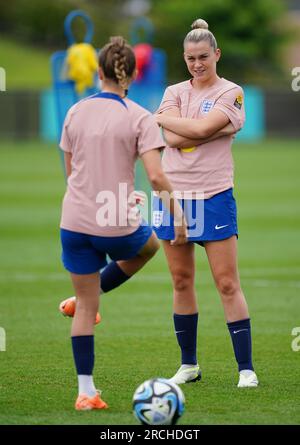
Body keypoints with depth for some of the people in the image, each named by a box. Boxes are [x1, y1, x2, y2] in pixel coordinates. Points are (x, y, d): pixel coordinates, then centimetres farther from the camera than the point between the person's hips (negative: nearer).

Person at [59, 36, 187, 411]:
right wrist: (177, 216, -5)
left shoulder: (76, 113, 3)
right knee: (148, 245, 33)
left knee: (86, 307, 12)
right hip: (118, 225, -3)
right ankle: (92, 294, 23)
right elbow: (156, 176, -17)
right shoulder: (139, 118, -9)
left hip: (75, 223, 3)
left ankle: (85, 390, 9)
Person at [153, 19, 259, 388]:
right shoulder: (174, 92, 9)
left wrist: (157, 118, -6)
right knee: (181, 281, 8)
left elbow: (200, 128, -18)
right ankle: (188, 364, 18)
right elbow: (172, 139, -8)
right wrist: (221, 130, -13)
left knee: (228, 284, -6)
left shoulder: (231, 93, -2)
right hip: (173, 194, 4)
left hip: (214, 197, -4)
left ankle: (246, 368, -4)